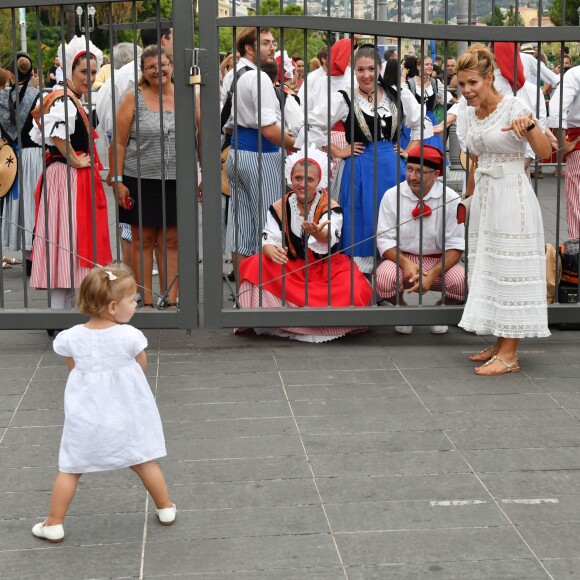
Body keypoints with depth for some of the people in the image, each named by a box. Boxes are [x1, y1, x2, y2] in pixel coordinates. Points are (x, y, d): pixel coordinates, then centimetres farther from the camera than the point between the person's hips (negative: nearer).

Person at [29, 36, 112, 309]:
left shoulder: (71, 101, 15)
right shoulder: (66, 102, -15)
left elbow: (39, 133, 20)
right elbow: (57, 133, -34)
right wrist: (75, 161, -22)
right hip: (68, 178, -10)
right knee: (66, 243, -8)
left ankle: (64, 308, 20)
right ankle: (59, 309, -6)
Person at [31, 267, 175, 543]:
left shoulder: (72, 337, -11)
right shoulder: (129, 336, -18)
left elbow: (72, 369, 5)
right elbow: (142, 365, -1)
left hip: (85, 419, 0)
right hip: (126, 416, 0)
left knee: (69, 469, 11)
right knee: (144, 463, 17)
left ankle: (54, 525, 15)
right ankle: (165, 509, 31)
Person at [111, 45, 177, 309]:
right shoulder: (133, 99, 0)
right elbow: (119, 143, -1)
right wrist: (117, 180, -6)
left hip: (175, 183, 1)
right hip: (140, 181, -1)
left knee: (171, 242, 5)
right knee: (143, 241, 5)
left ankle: (171, 301, 12)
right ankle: (146, 302, 12)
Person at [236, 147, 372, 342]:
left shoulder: (330, 207, -8)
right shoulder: (279, 207, 1)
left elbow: (329, 237, -29)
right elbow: (268, 238, -8)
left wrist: (318, 233, -56)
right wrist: (271, 251, -34)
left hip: (326, 266, -2)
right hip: (290, 266, 2)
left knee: (352, 291, -33)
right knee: (256, 266, -26)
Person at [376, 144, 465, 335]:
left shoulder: (450, 199, -8)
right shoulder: (392, 196, -6)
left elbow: (455, 246, -8)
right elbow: (385, 239, -5)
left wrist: (433, 274, -24)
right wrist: (405, 263, -25)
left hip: (439, 261, 0)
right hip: (401, 257, 0)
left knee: (460, 282, -31)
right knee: (384, 279, -35)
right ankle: (402, 309, 3)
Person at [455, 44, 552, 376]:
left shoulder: (514, 107, -12)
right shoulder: (469, 116, 9)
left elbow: (545, 152, -18)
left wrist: (529, 127, -35)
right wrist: (469, 196, 21)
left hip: (512, 196, -8)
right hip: (484, 196, 8)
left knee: (510, 271, -6)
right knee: (488, 270, 10)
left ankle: (509, 355, -2)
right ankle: (500, 345, 20)